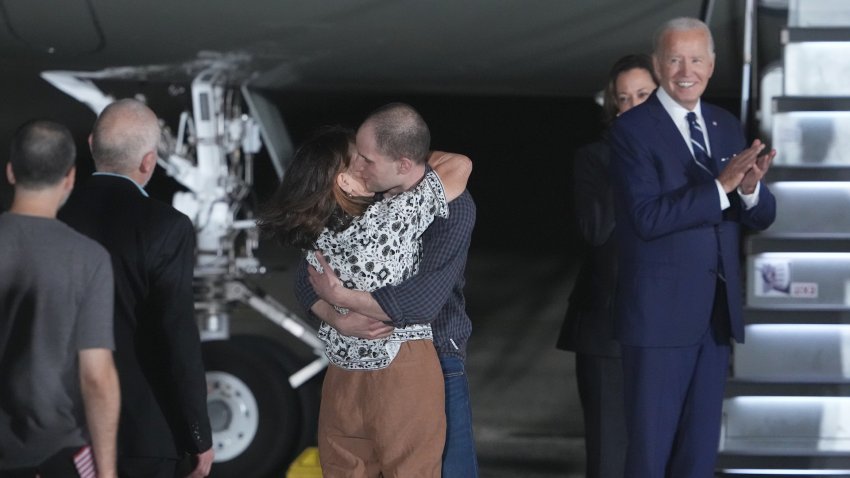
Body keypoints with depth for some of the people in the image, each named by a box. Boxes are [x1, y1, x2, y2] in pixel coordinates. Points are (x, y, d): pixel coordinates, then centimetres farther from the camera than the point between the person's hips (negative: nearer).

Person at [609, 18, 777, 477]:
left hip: (716, 312, 6)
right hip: (660, 313, -6)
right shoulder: (632, 129, -8)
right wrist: (720, 186, -26)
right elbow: (647, 216, -20)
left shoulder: (727, 126, 10)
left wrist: (749, 187, -16)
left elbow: (761, 216, 7)